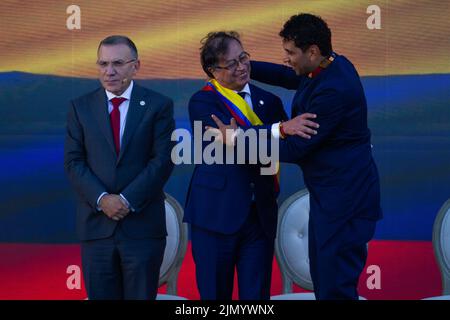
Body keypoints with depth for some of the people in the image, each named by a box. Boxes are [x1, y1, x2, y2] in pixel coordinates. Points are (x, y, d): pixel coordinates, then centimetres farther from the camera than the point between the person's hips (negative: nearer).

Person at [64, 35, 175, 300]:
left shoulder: (158, 106, 2)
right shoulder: (81, 107, 8)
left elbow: (163, 159, -5)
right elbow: (73, 161, 3)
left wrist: (128, 200, -13)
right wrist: (101, 199, -12)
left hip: (143, 224, -2)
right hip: (96, 225, 2)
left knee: (142, 295, 2)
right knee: (100, 296, 5)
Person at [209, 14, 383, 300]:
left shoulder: (334, 89, -25)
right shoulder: (331, 66, 5)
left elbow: (295, 148, -21)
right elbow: (287, 76, 25)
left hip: (345, 197, -11)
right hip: (330, 193, 11)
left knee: (335, 287, -7)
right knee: (323, 278, 17)